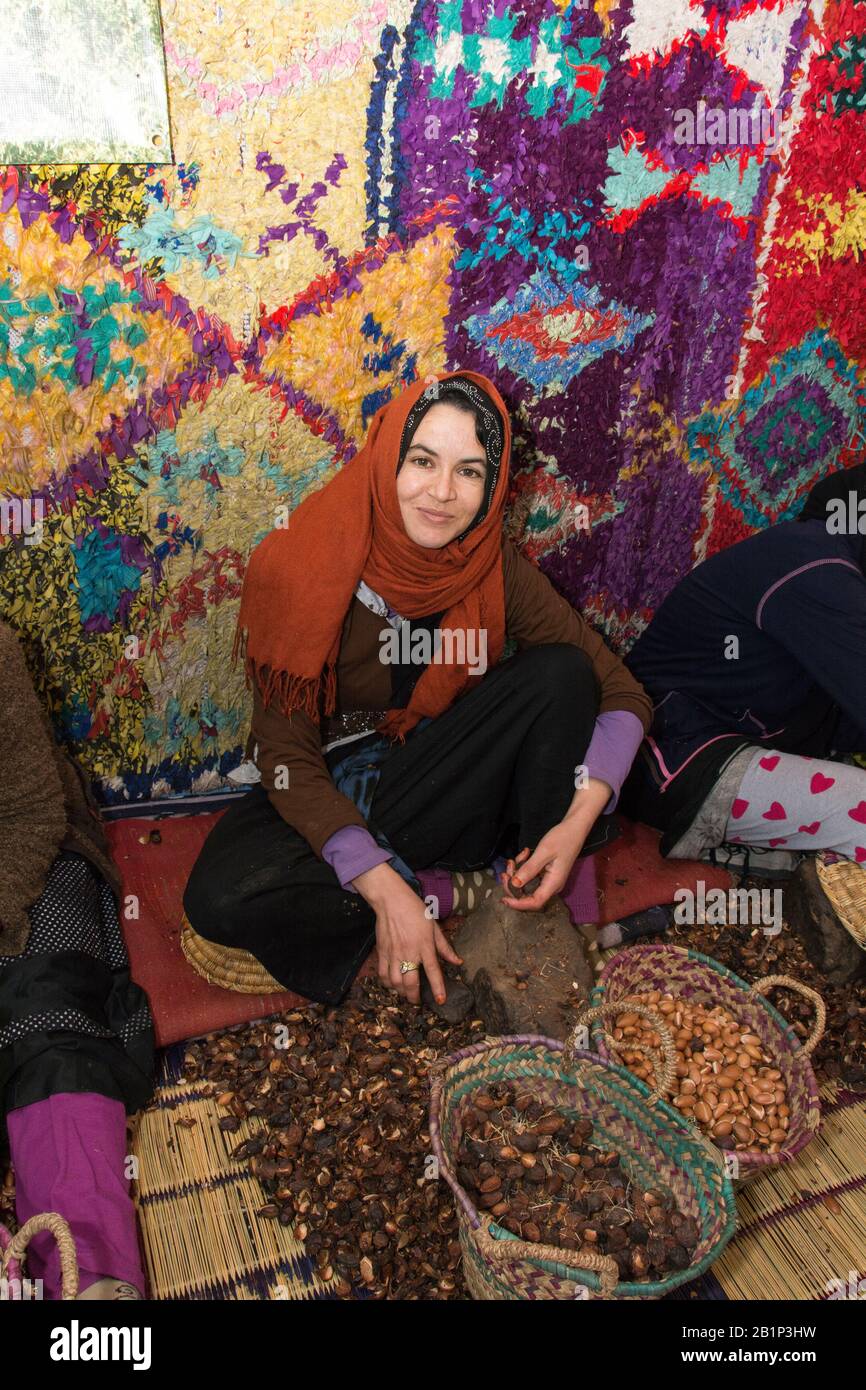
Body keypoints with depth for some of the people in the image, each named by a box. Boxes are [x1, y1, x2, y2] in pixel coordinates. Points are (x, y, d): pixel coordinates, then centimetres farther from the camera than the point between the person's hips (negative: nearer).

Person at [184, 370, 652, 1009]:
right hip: (326, 800, -1)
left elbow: (623, 692, -9)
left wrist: (579, 819, -25)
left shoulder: (495, 569, -11)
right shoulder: (298, 569, -19)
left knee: (560, 673, -20)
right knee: (219, 898, -32)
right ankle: (451, 892, -15)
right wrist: (385, 890, -29)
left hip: (440, 784, 2)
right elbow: (287, 757, -19)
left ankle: (536, 907, -15)